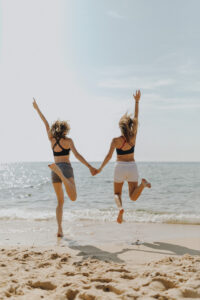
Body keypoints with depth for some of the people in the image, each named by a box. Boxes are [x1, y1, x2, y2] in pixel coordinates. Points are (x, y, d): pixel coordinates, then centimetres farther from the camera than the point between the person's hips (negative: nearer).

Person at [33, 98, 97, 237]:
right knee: (73, 198, -22)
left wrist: (37, 108, 30)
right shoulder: (68, 140, 2)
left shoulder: (52, 139, 12)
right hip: (66, 168, -4)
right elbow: (77, 155, -10)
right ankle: (58, 170, -40)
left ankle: (60, 229, 0)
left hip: (55, 172, 5)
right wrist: (90, 166, -12)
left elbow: (46, 123, 21)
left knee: (60, 201, 13)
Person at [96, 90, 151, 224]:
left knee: (117, 193, 14)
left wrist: (100, 168, -2)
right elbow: (136, 117, 1)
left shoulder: (116, 140, -11)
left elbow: (109, 156, -12)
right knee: (133, 197, 3)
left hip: (120, 167, -2)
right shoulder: (133, 136, -5)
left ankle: (120, 208, -19)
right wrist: (137, 101, 5)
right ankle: (143, 183, -27)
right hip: (132, 167, 2)